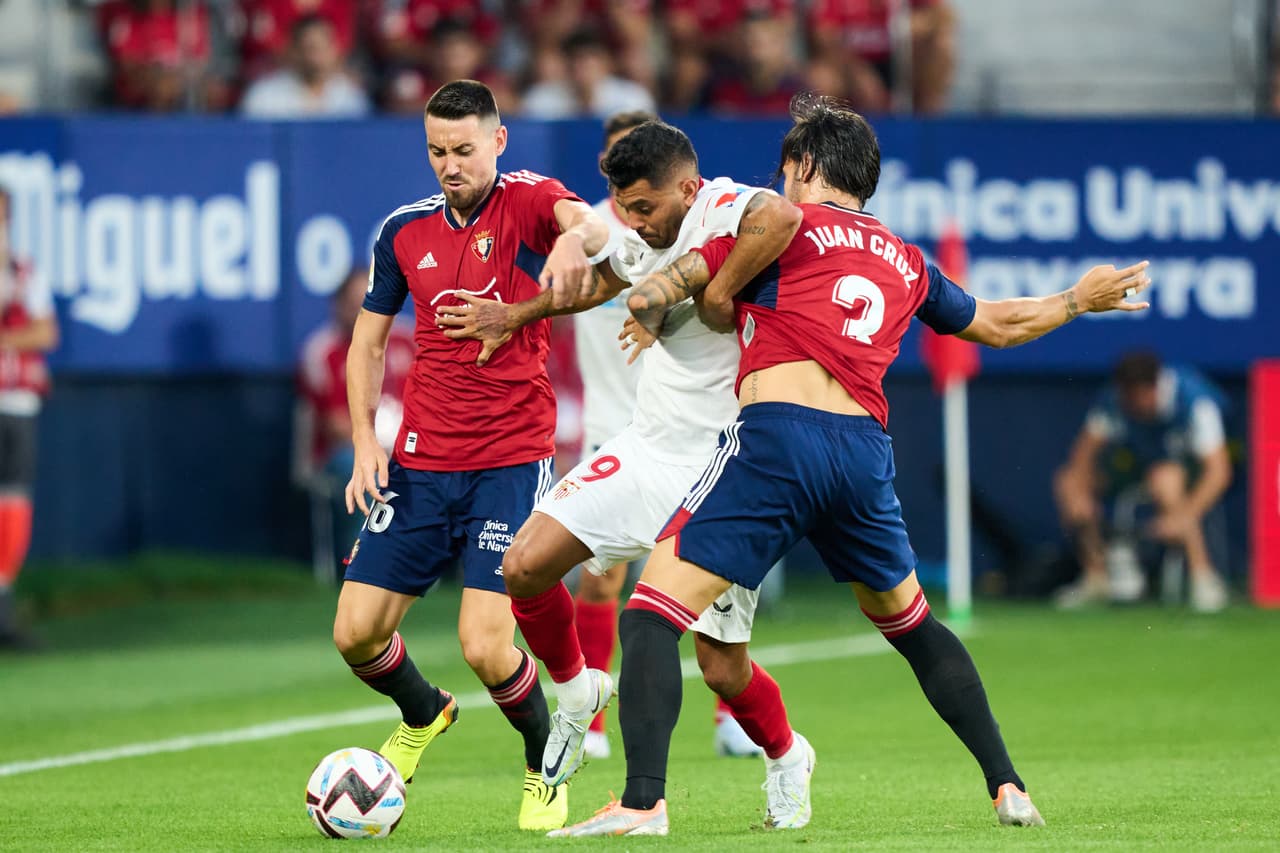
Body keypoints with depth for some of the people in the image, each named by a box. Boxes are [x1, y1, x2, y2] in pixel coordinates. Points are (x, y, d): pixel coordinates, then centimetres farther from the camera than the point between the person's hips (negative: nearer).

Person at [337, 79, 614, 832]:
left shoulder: (528, 201, -6)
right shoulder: (404, 232, 7)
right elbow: (368, 343, 17)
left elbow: (589, 225, -30)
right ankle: (424, 715, 34)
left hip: (512, 463, -4)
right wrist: (365, 440, 3)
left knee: (486, 646, -15)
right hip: (419, 468, 4)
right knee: (356, 632, 0)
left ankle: (546, 769, 14)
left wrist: (576, 239, -55)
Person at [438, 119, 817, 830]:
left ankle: (783, 757, 30)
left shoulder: (723, 208, -18)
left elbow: (781, 217, -42)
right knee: (524, 566, -8)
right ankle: (577, 690, 19)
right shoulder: (649, 241, 7)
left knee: (723, 670, -2)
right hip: (645, 451, 7)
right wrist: (514, 313, 32)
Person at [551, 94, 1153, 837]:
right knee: (910, 622, 28)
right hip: (866, 449, 6)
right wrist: (1079, 301, 55)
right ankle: (1008, 785, 27)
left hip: (776, 437, -6)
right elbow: (999, 324, 36)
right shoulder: (905, 262, 23)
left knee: (652, 613, -5)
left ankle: (643, 802, -21)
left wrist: (653, 313, 25)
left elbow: (716, 303, 2)